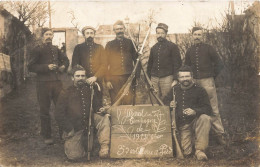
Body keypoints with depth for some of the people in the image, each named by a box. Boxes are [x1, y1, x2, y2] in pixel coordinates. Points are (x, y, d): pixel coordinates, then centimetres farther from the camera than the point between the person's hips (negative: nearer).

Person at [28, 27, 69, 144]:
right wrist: (47, 67, -15)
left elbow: (65, 60, 30)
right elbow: (31, 67, -6)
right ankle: (47, 136, 12)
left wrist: (63, 67, 9)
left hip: (57, 82, 4)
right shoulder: (37, 50, 1)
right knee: (44, 111, 2)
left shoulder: (56, 49, 16)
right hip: (43, 83, -4)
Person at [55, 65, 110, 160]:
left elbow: (96, 106, 10)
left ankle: (104, 147, -21)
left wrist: (101, 109, -15)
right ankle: (83, 143, 19)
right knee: (74, 156, -13)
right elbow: (59, 115, -2)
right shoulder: (66, 93, -1)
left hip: (88, 123, 2)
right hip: (74, 129, -2)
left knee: (104, 117, -25)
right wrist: (69, 130, -9)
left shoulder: (90, 90, 6)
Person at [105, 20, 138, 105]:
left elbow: (135, 59, 13)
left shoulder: (130, 43, 11)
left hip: (128, 78, 1)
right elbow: (106, 63, 6)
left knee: (129, 102, -3)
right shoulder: (110, 44, 8)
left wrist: (136, 76, 3)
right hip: (114, 78, 0)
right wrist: (107, 80, -2)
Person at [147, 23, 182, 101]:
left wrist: (175, 79, -11)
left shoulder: (172, 46, 1)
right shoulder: (153, 48, 15)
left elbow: (177, 64, -3)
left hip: (167, 78, -4)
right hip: (154, 79, 4)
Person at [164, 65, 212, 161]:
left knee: (205, 118, -37)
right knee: (186, 153, -19)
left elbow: (208, 109, -9)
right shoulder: (175, 90, 12)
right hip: (182, 125, 2)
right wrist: (170, 104, -3)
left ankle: (199, 150, -28)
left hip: (196, 121, -1)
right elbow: (165, 101, 23)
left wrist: (195, 111, -30)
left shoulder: (199, 90, -1)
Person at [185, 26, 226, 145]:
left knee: (213, 109, -5)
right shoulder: (189, 51, 12)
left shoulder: (208, 48, 2)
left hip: (207, 82, -3)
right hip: (194, 82, 4)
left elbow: (219, 64, 4)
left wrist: (212, 76, 6)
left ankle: (219, 133, 1)